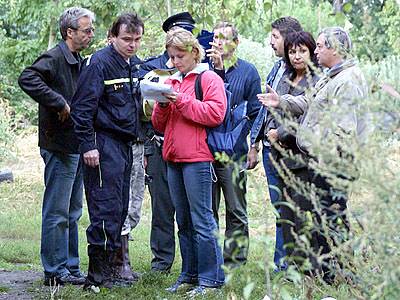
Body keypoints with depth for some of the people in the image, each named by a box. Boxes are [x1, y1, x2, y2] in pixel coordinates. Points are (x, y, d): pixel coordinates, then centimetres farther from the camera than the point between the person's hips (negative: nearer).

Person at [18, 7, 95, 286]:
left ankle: (70, 267, 22)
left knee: (72, 212, 14)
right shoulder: (54, 58, -12)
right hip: (59, 146, -9)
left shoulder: (78, 62, 16)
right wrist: (58, 103, -26)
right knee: (57, 212, -3)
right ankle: (55, 271, 2)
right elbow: (27, 79, -30)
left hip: (76, 146, 9)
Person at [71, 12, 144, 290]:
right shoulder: (100, 63, -12)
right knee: (106, 208, -10)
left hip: (126, 144, 9)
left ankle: (112, 268, 17)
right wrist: (88, 145, -19)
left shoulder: (135, 64, 14)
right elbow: (83, 107, -15)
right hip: (105, 144, -9)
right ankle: (98, 276, -7)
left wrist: (138, 135, 16)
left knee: (120, 208, 10)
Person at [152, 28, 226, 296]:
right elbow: (159, 125, 19)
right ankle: (190, 275, 18)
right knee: (184, 222, 11)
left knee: (201, 220, -8)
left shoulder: (209, 79, -2)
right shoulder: (170, 82, 19)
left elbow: (215, 114, -15)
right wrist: (162, 106, -2)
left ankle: (211, 278, -5)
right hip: (173, 158, 8)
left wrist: (181, 101, -15)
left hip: (198, 158, -8)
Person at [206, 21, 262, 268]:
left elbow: (254, 112, 0)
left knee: (235, 210, 2)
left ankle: (235, 257, 8)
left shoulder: (247, 71, 3)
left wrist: (236, 136, -8)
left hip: (233, 152, -3)